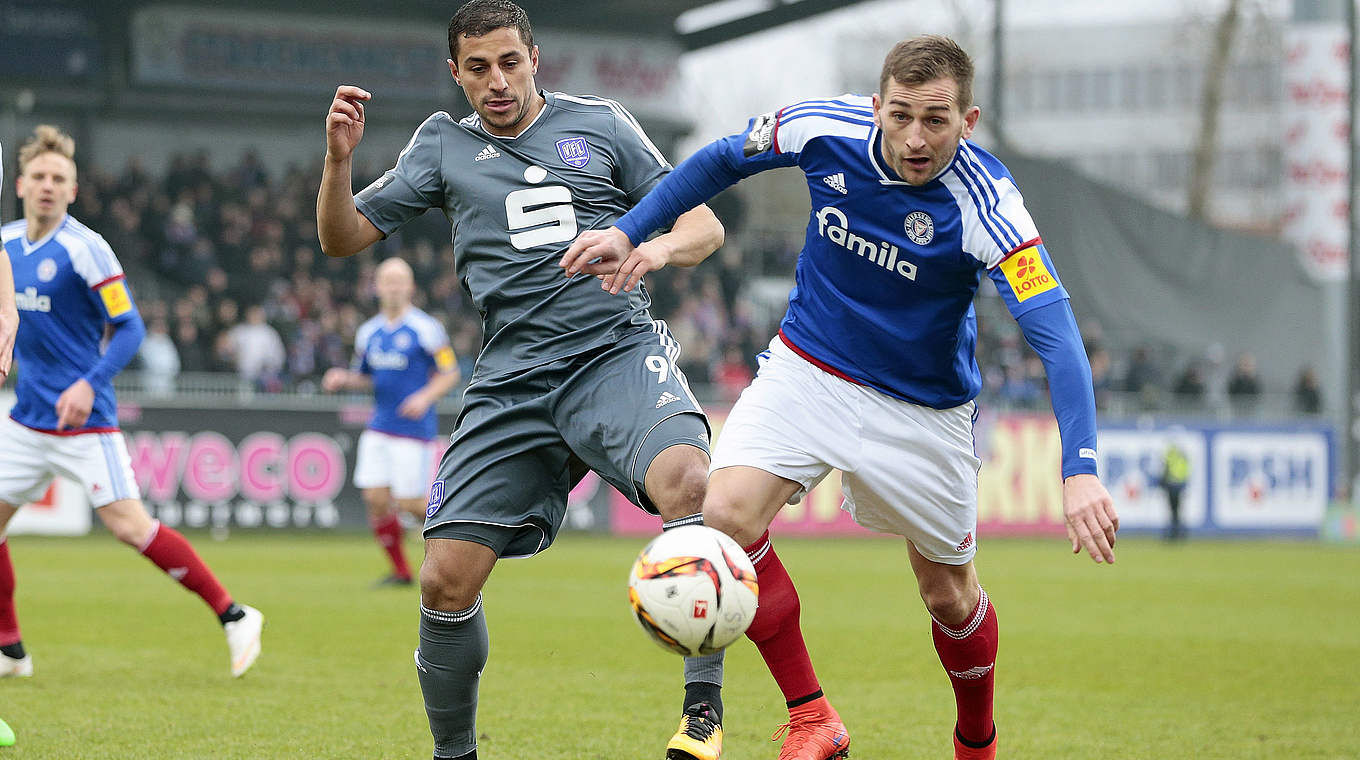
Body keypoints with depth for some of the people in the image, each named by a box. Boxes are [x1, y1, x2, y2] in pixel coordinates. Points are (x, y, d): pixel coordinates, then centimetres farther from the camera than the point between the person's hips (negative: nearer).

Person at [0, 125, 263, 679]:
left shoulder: (84, 248, -13)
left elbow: (129, 328, -13)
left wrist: (89, 384, -24)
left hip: (83, 420, -7)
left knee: (128, 525, -14)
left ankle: (233, 617, -7)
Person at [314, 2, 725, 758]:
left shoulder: (599, 123, 11)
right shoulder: (445, 145, 16)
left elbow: (705, 226, 10)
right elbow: (343, 239, 16)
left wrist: (652, 247, -13)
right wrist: (339, 158, -4)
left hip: (617, 350, -2)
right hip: (512, 379, 2)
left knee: (688, 483, -33)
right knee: (447, 578, -8)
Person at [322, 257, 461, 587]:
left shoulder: (426, 329, -6)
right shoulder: (368, 332, 10)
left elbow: (450, 373, -4)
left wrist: (425, 397, -20)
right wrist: (344, 379, 0)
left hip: (414, 428, -5)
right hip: (378, 429, 5)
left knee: (409, 502, -8)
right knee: (375, 498, -4)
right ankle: (400, 570, 9)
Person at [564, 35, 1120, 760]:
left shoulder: (985, 205, -29)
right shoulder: (827, 129, -19)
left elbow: (1056, 334, -36)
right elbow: (722, 159, 3)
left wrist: (1079, 469, -48)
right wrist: (631, 230, 0)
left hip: (921, 410, -2)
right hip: (807, 368, 2)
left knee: (949, 596, 9)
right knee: (726, 514, -22)